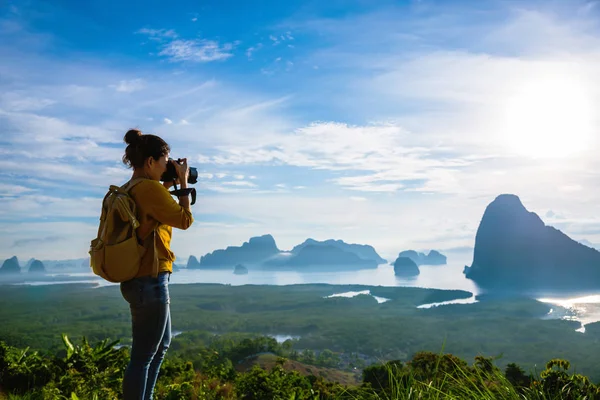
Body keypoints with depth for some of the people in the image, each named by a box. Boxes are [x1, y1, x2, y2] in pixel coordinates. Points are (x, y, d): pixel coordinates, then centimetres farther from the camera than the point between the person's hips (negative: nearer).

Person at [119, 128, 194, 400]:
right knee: (143, 356, 0)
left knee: (161, 345, 25)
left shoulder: (131, 190, 9)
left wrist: (166, 189, 13)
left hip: (140, 280, 11)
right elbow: (185, 220, -13)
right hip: (150, 281, -11)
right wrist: (183, 183, -3)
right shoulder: (149, 188, -19)